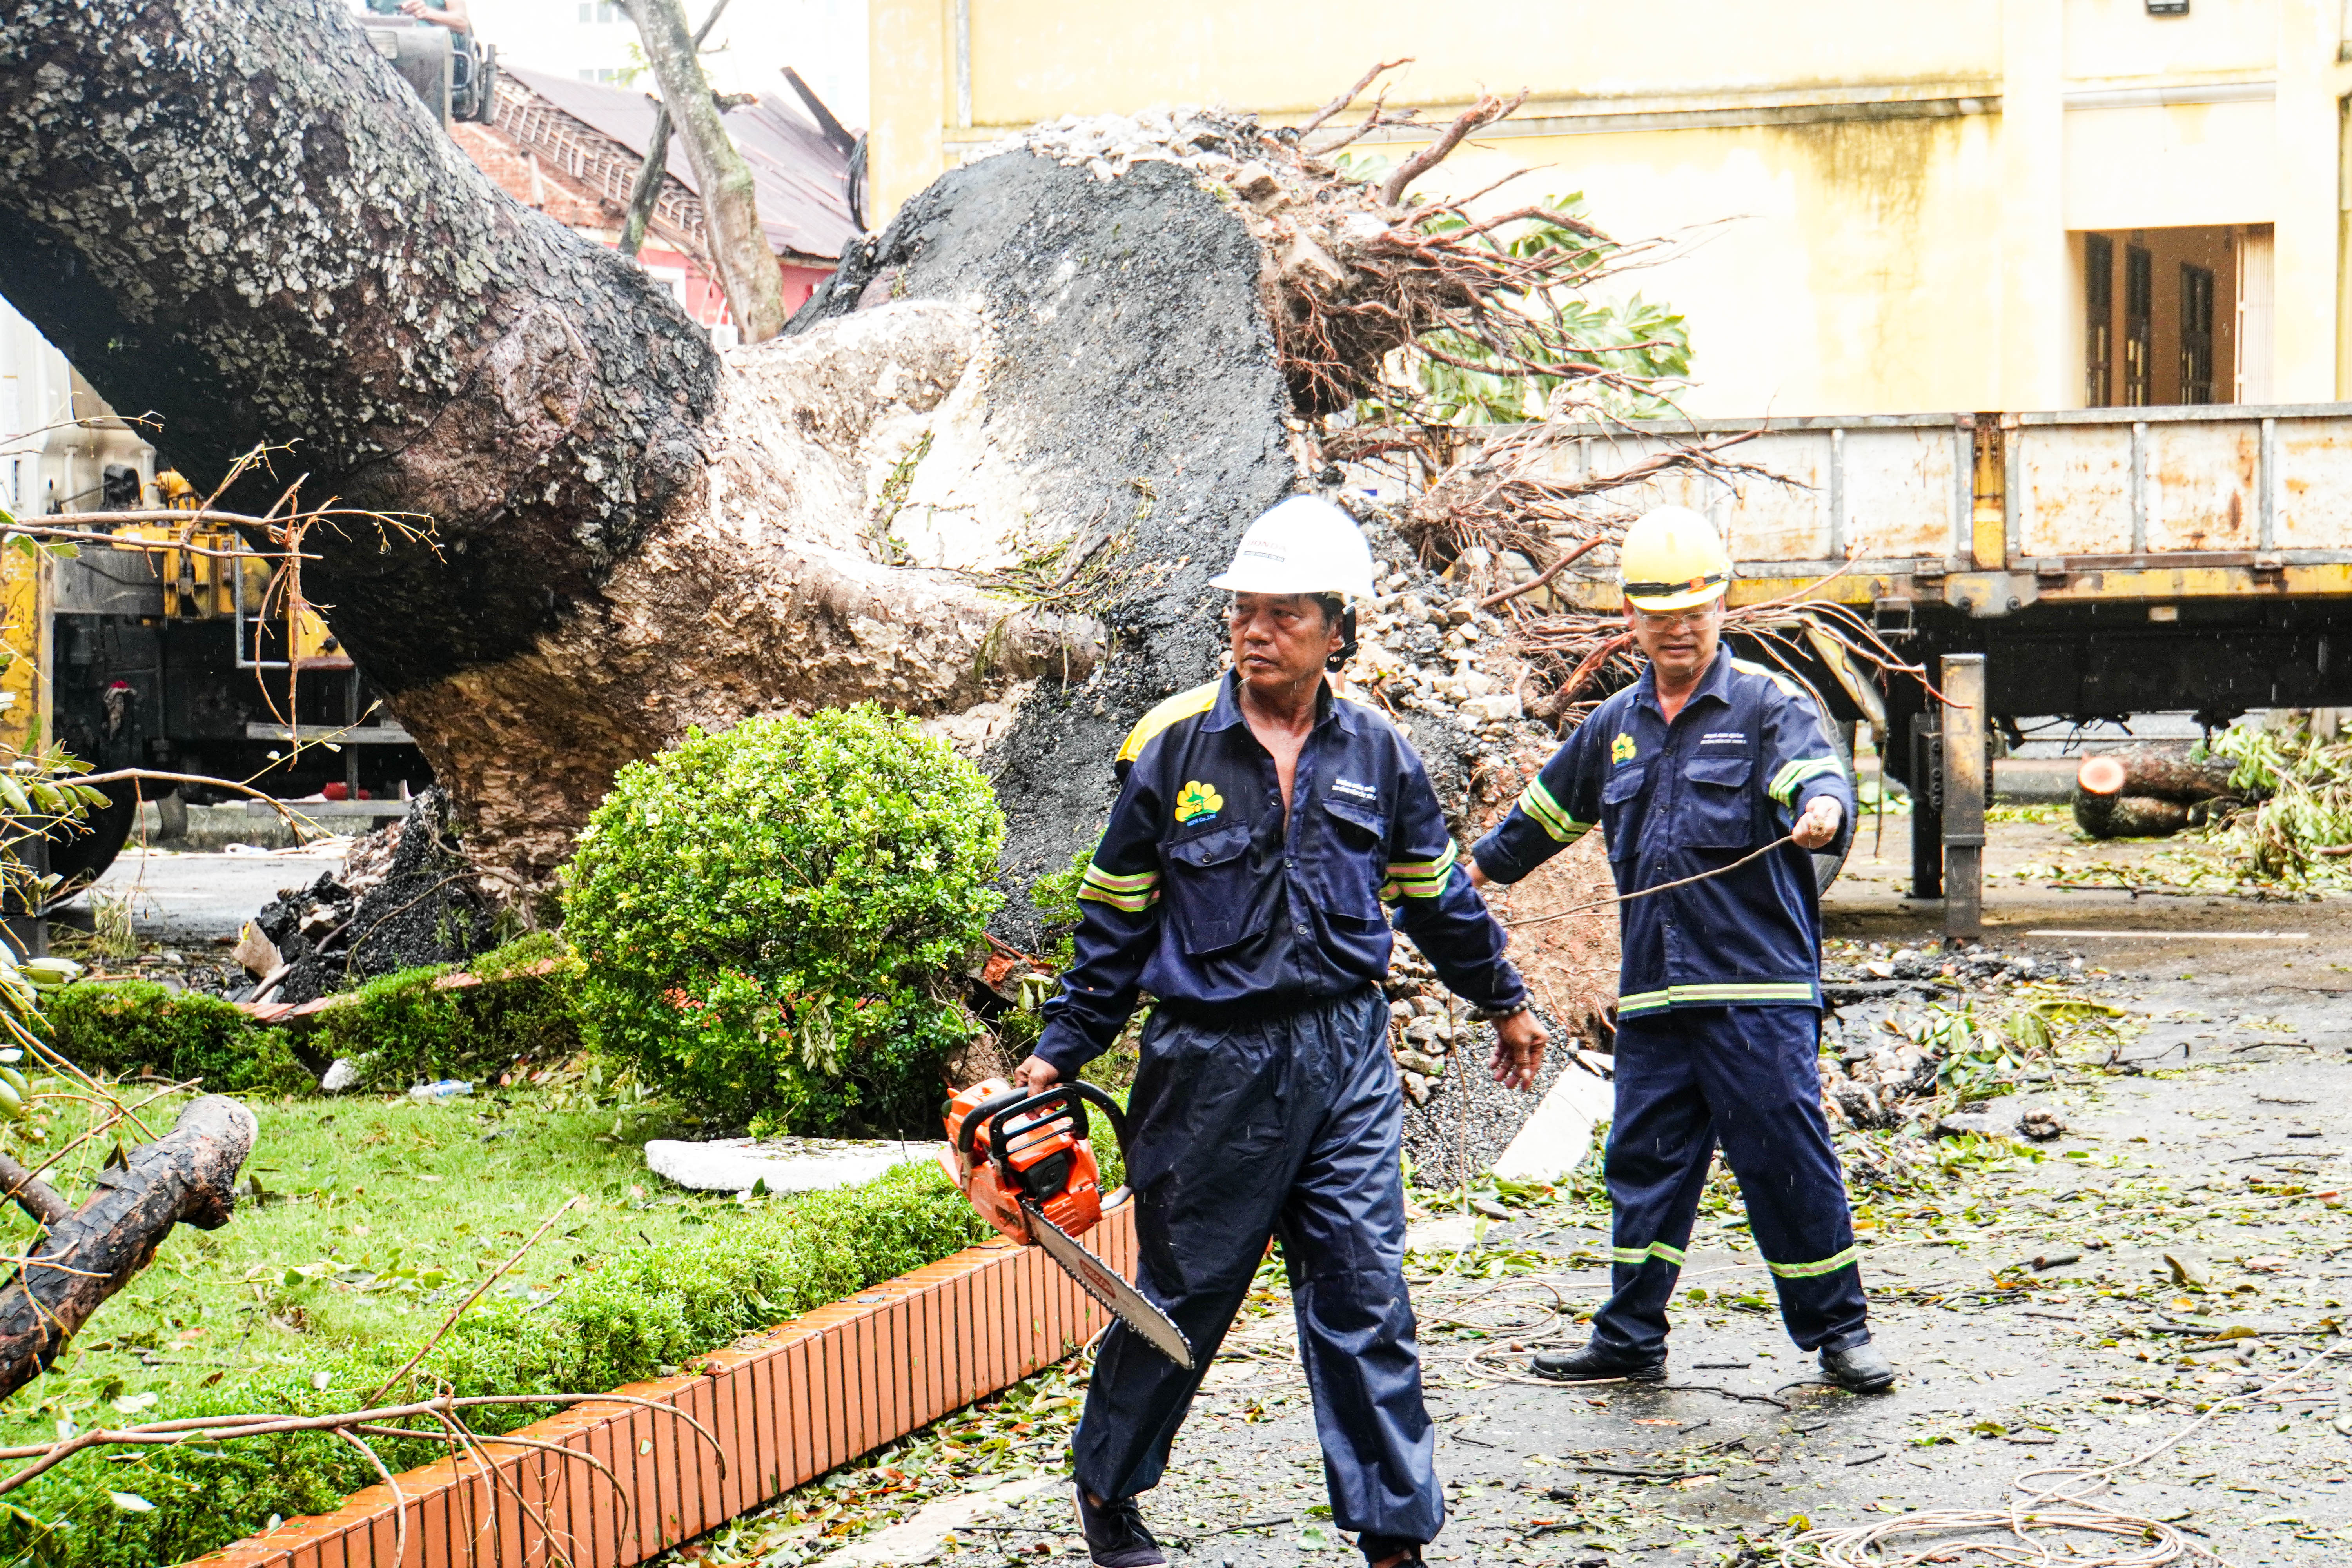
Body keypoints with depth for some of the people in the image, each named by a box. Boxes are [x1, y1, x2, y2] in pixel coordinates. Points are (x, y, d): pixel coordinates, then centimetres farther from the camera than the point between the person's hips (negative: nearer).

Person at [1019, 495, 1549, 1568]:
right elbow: (1117, 917, 3)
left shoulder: (1377, 753, 4)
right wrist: (1062, 1049, 3)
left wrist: (1503, 1002, 27)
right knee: (1183, 1291, 8)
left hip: (1345, 1056, 2)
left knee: (1364, 1300, 1)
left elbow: (1438, 894, 18)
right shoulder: (1171, 745, -4)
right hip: (1214, 1064, -2)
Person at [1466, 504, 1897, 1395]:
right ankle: (1629, 1341, 18)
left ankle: (1837, 1332, 10)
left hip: (1759, 988, -5)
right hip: (1652, 992, 5)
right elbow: (1546, 813, 32)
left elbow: (1817, 775, -19)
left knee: (1787, 1161, -3)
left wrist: (1822, 812, -43)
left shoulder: (1770, 704, 0)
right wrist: (1473, 872, 42)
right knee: (1644, 1162, 9)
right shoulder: (1615, 727, 17)